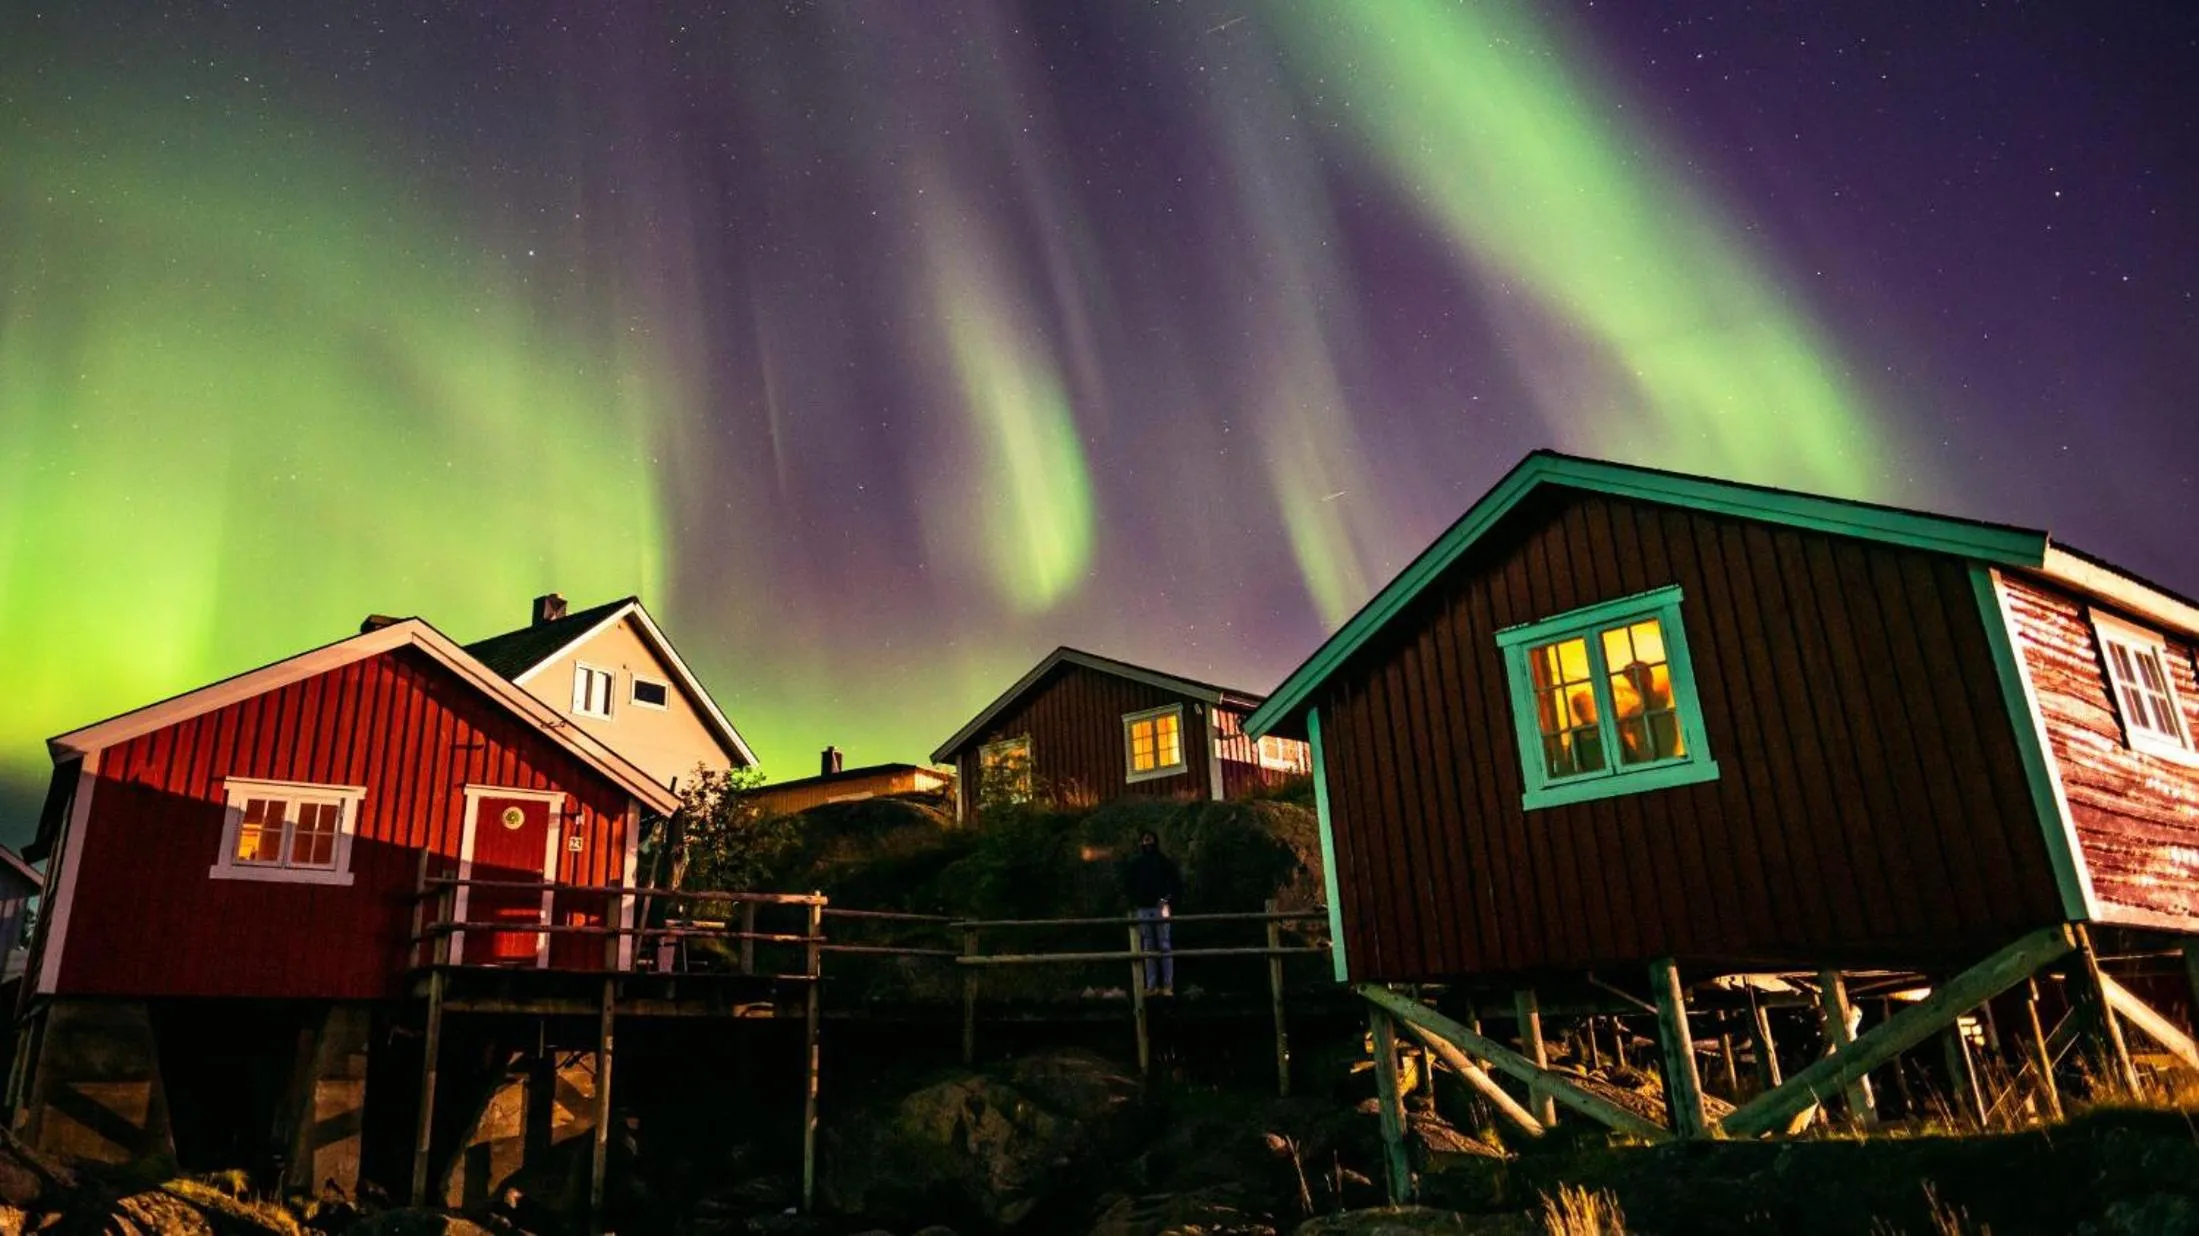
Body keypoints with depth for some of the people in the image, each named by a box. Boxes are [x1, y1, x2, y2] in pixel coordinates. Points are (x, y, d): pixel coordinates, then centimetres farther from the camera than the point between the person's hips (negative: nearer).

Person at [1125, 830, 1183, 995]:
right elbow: (1131, 886, 15)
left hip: (1160, 907, -3)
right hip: (1143, 909, 3)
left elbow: (1177, 882, 1)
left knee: (1164, 946, -3)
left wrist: (1169, 900, -10)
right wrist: (1132, 904, 4)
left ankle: (1168, 985, -2)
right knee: (1148, 948, 3)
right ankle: (1151, 985, 4)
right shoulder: (1135, 863, 11)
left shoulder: (1165, 861, 3)